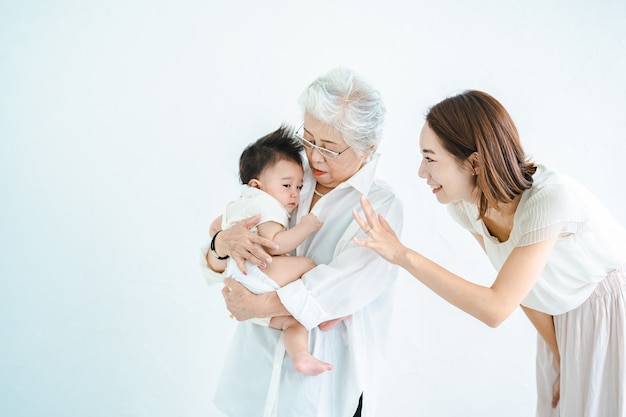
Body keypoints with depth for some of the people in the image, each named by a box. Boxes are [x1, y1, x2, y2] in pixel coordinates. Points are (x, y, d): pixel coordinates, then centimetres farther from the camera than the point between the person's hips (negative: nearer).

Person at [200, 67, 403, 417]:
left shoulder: (381, 205, -9)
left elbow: (342, 286, -23)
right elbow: (215, 268, 4)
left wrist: (259, 305, -23)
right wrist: (221, 244, -19)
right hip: (258, 363, 4)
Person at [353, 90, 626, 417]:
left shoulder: (549, 200, -34)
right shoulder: (465, 205, -14)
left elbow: (495, 308, -35)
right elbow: (522, 290, -4)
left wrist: (403, 256, -35)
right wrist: (561, 358, -4)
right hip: (562, 321, 5)